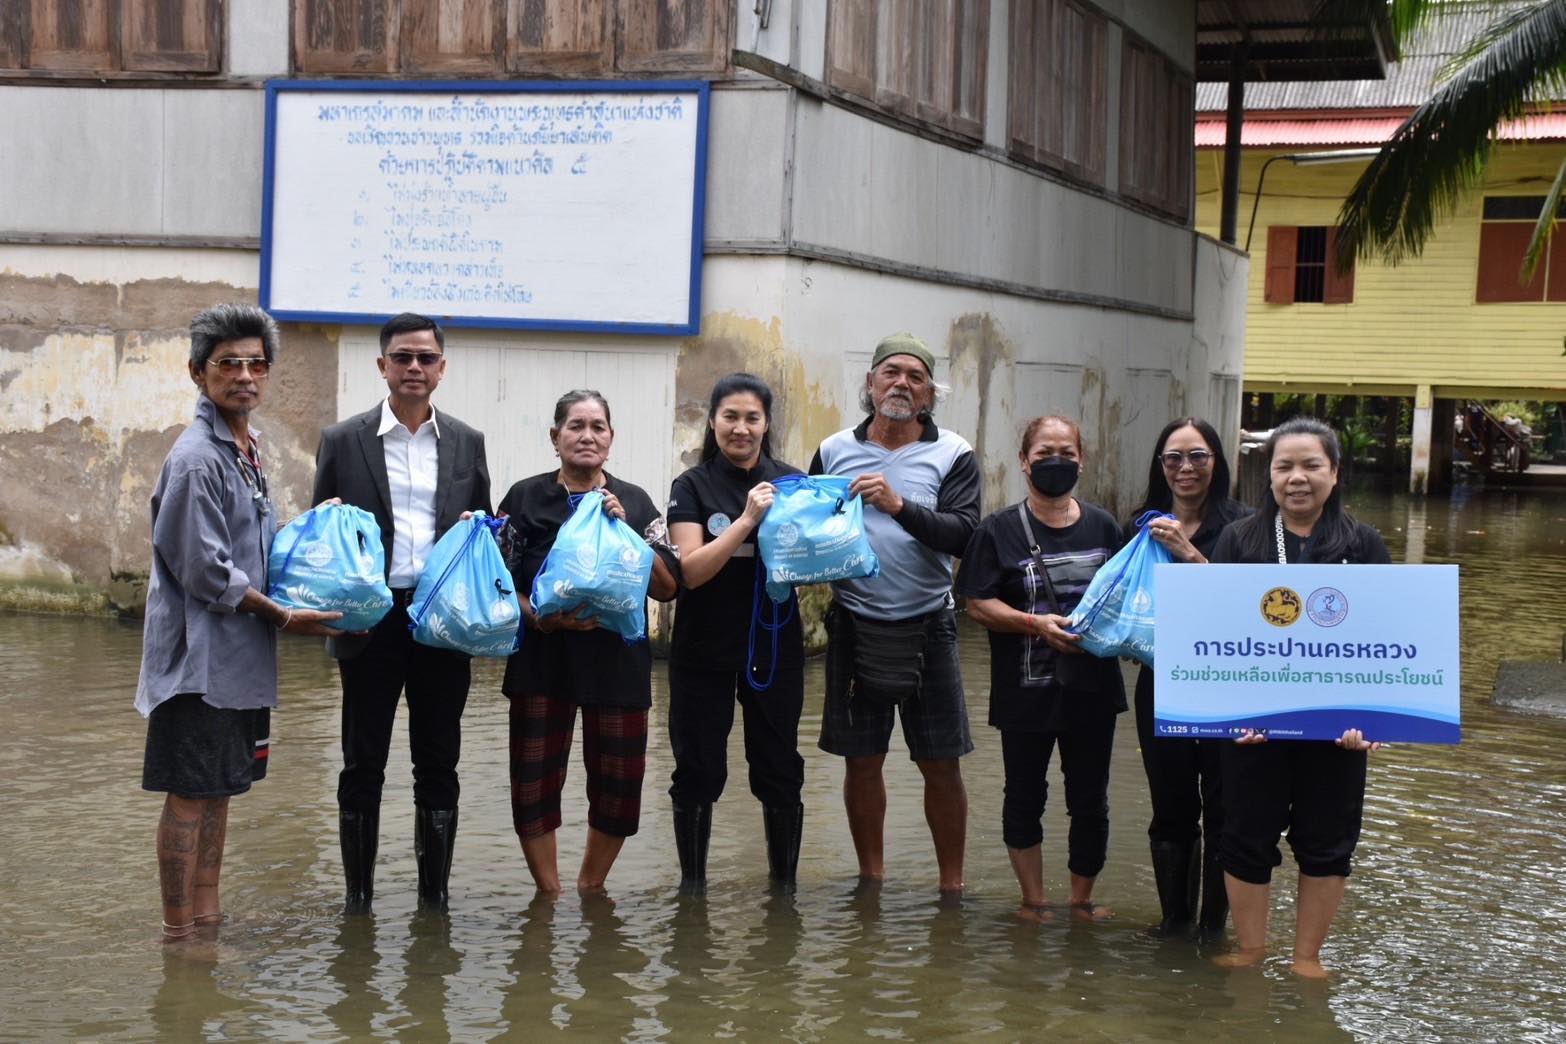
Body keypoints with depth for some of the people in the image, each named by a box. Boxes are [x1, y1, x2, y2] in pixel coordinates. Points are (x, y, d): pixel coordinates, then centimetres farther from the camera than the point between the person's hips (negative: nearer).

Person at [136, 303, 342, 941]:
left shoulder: (247, 449, 13)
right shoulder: (198, 459, -16)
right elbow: (206, 572, -19)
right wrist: (284, 618, -12)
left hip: (240, 655, 9)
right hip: (200, 654, -9)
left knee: (219, 788, 15)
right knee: (190, 793, -2)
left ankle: (207, 918, 25)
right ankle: (179, 934, 5)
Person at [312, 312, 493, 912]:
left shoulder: (467, 444, 9)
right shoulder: (344, 441, 3)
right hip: (372, 622, -2)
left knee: (438, 765, 8)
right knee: (362, 765, 5)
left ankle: (435, 892, 18)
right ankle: (358, 896, 15)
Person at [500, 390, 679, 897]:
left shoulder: (634, 502, 8)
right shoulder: (525, 498, 4)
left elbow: (667, 587, 2)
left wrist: (624, 529, -9)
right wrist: (541, 618, -15)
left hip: (618, 660, 1)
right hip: (543, 660, -1)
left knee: (619, 785, 4)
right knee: (534, 782, -2)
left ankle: (590, 888, 27)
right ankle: (549, 894, 16)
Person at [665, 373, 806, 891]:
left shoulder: (792, 481, 5)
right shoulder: (693, 487, -1)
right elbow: (690, 570, -13)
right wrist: (747, 519, -20)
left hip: (775, 649, 2)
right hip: (704, 653, -2)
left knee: (780, 771, 6)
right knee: (698, 772, 5)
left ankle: (784, 882, 20)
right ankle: (692, 883, 19)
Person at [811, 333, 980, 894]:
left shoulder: (952, 454, -2)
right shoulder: (834, 450, 5)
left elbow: (963, 535, -14)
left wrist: (899, 505, -26)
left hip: (926, 628, -2)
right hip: (855, 628, 2)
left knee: (942, 765, 2)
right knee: (862, 761, 9)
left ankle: (952, 884, 14)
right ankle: (871, 876, 23)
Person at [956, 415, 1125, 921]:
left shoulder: (1102, 526, 6)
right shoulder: (1000, 530, -3)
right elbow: (978, 603, -8)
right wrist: (1036, 623, -21)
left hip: (1092, 688, 2)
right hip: (1025, 689, -2)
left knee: (1090, 799, 10)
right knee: (1025, 798, 10)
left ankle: (1082, 898, 27)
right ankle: (1033, 899, 26)